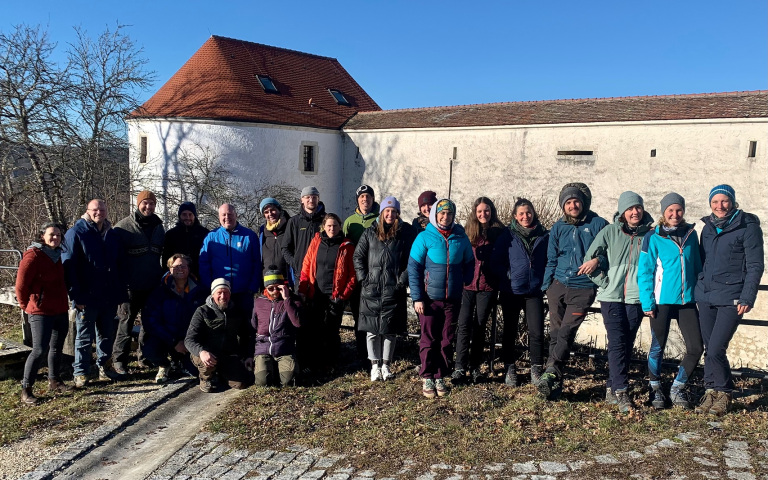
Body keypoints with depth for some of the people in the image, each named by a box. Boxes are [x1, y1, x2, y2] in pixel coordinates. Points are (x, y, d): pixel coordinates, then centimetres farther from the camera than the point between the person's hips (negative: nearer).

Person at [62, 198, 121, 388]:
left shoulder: (113, 234, 10)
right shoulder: (76, 233, -6)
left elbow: (119, 265, 15)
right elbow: (68, 266, -10)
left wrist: (120, 292, 8)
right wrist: (76, 295, -16)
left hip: (110, 297, 5)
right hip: (87, 298, -5)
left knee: (107, 335, 14)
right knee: (84, 337, 5)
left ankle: (104, 367, 27)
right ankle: (81, 373, 15)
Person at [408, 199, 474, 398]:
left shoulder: (461, 237, 3)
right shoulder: (424, 237, -6)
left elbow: (469, 264, 14)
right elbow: (413, 268, -7)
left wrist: (465, 285, 5)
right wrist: (417, 297, -11)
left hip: (453, 299, 3)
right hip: (429, 298, -3)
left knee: (447, 340, 9)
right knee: (429, 340, 3)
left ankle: (440, 377, 21)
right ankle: (427, 378, 15)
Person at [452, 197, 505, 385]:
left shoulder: (498, 232, 3)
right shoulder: (467, 231, 4)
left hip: (487, 286, 0)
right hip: (467, 285, 0)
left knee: (480, 326, 8)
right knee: (464, 325, -5)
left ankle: (475, 366, 17)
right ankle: (460, 367, -4)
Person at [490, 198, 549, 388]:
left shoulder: (543, 235, 3)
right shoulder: (508, 235, -2)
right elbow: (496, 262, -3)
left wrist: (546, 282, 2)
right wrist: (506, 277, -11)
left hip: (534, 291, 1)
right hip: (511, 292, -1)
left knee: (536, 332, -2)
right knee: (510, 331, 10)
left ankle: (536, 370, 13)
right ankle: (510, 370, 22)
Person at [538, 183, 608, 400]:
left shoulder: (598, 224, 1)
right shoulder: (558, 228, 11)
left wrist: (597, 260, -15)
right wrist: (546, 285, 11)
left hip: (583, 288, -3)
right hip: (558, 285, 3)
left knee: (566, 331, -15)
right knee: (555, 332, 1)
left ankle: (551, 373, -16)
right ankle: (555, 382, 6)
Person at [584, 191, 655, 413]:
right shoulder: (609, 232, 0)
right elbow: (589, 259, 2)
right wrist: (605, 283, -1)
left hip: (637, 298, 2)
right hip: (612, 297, -2)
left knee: (627, 345, 7)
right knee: (617, 344, -9)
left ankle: (612, 388, 18)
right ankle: (621, 392, -10)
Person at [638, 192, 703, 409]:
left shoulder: (691, 234, 7)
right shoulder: (653, 237, -5)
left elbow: (697, 267, 12)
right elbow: (645, 271, -7)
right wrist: (647, 302, -12)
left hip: (687, 301, 4)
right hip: (662, 301, -4)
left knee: (696, 347, 1)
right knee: (658, 346, 7)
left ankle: (677, 388, 20)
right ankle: (655, 388, 27)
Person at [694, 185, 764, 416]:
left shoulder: (748, 227, -4)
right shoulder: (708, 228, 13)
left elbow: (755, 265, -6)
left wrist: (747, 297, -12)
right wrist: (698, 289, 14)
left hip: (731, 298, -5)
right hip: (706, 297, 5)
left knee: (716, 350, -10)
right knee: (709, 349, 8)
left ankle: (724, 393, 11)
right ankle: (711, 391, 20)